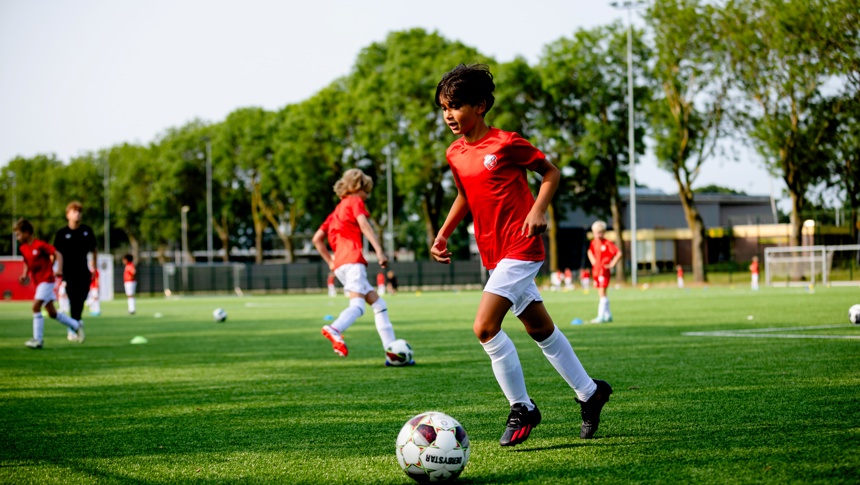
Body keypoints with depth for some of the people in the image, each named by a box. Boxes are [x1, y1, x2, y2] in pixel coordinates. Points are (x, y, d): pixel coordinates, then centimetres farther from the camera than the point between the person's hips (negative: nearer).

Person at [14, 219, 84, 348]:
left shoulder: (40, 245, -15)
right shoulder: (23, 248, 7)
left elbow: (58, 254, -14)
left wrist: (59, 270, -27)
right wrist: (24, 275, 4)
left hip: (47, 280, -8)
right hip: (38, 283, 8)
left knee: (36, 307, -18)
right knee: (52, 313, 9)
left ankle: (38, 339, -15)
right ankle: (76, 325, 25)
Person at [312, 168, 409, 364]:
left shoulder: (337, 210, 29)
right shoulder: (355, 202, 6)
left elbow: (317, 239, 26)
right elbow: (364, 225, -13)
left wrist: (331, 262, 22)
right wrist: (379, 250, -22)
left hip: (340, 264, 8)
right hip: (352, 260, -8)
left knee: (379, 304, 9)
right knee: (357, 304, -24)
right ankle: (335, 329, -51)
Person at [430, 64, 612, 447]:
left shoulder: (506, 143, -13)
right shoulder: (455, 154, 7)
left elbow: (550, 173, -4)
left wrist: (538, 210, -18)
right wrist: (443, 234, 13)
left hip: (520, 248, -8)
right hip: (493, 253, 8)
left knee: (485, 327, -17)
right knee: (540, 330, 15)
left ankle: (521, 408, -4)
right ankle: (589, 392, 30)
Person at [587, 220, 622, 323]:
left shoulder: (607, 243, -11)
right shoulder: (593, 243, 9)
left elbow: (619, 253, -15)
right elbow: (590, 252, 30)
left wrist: (612, 264, -12)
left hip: (603, 271, -7)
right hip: (595, 271, 7)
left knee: (602, 293, -12)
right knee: (601, 294, 11)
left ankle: (601, 316, -16)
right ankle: (608, 315, 20)